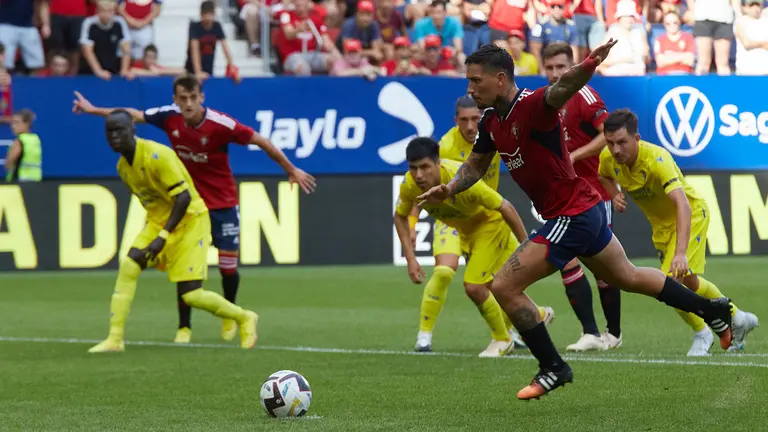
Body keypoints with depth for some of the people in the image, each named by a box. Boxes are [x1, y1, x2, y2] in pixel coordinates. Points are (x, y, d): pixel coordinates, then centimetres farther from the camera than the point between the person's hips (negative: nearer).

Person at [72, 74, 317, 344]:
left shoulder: (221, 124, -24)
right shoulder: (170, 117, -13)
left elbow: (261, 141, -17)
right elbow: (134, 115, 3)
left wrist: (291, 170, -12)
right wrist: (92, 110, 9)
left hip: (223, 203, -2)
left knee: (228, 266, -1)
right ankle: (184, 327, 4)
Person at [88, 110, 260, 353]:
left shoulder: (157, 156, -23)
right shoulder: (123, 166, 2)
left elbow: (184, 197, -25)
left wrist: (163, 236, -28)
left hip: (189, 220, -7)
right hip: (158, 221, 7)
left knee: (190, 295, -10)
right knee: (127, 267, -15)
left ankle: (244, 318, 14)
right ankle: (115, 339, -12)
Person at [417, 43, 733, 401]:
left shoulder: (533, 106, -24)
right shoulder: (491, 121, 3)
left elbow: (562, 89, -46)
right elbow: (476, 165, 19)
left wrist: (588, 66, -66)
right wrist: (448, 189, 0)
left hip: (573, 216, -10)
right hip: (584, 210, 10)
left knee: (504, 287, -11)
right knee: (627, 278, 27)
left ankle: (553, 368, 2)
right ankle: (713, 310, 42)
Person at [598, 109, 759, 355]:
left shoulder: (656, 159, -38)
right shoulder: (608, 158, -18)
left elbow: (683, 206, -48)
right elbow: (604, 177, 10)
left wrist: (681, 253, -59)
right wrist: (615, 195, -13)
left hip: (691, 215, -7)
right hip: (661, 223, 7)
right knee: (688, 282, 18)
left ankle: (702, 335, 5)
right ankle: (738, 319, 42)